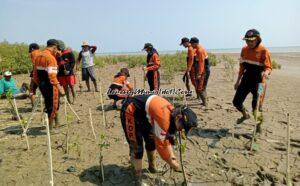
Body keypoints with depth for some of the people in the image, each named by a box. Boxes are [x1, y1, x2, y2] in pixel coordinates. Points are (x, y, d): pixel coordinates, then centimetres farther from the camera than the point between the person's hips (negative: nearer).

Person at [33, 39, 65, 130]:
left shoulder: (38, 57, 12)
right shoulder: (51, 58, -15)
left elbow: (35, 73, 14)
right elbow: (52, 75, -24)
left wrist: (39, 84, 22)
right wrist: (59, 87, -23)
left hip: (42, 85, 9)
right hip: (50, 86, -8)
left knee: (49, 105, 20)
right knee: (53, 106, 4)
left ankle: (56, 123, 31)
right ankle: (50, 128, 13)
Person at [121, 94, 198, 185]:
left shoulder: (172, 113, -7)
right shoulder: (163, 118, -35)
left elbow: (167, 137, 7)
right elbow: (160, 143, -25)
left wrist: (172, 156, 1)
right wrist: (171, 163, -12)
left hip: (144, 113, 9)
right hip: (131, 111, -9)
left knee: (151, 141, 16)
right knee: (137, 148, -8)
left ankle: (152, 167, 37)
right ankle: (138, 178, 9)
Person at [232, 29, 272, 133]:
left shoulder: (263, 51, -11)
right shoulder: (244, 50, 6)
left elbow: (268, 67, -15)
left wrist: (266, 72, -39)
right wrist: (238, 81, 14)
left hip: (258, 81, -5)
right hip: (246, 79, 5)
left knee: (257, 105, -1)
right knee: (236, 101, 6)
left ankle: (258, 126, 23)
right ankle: (245, 115, 38)